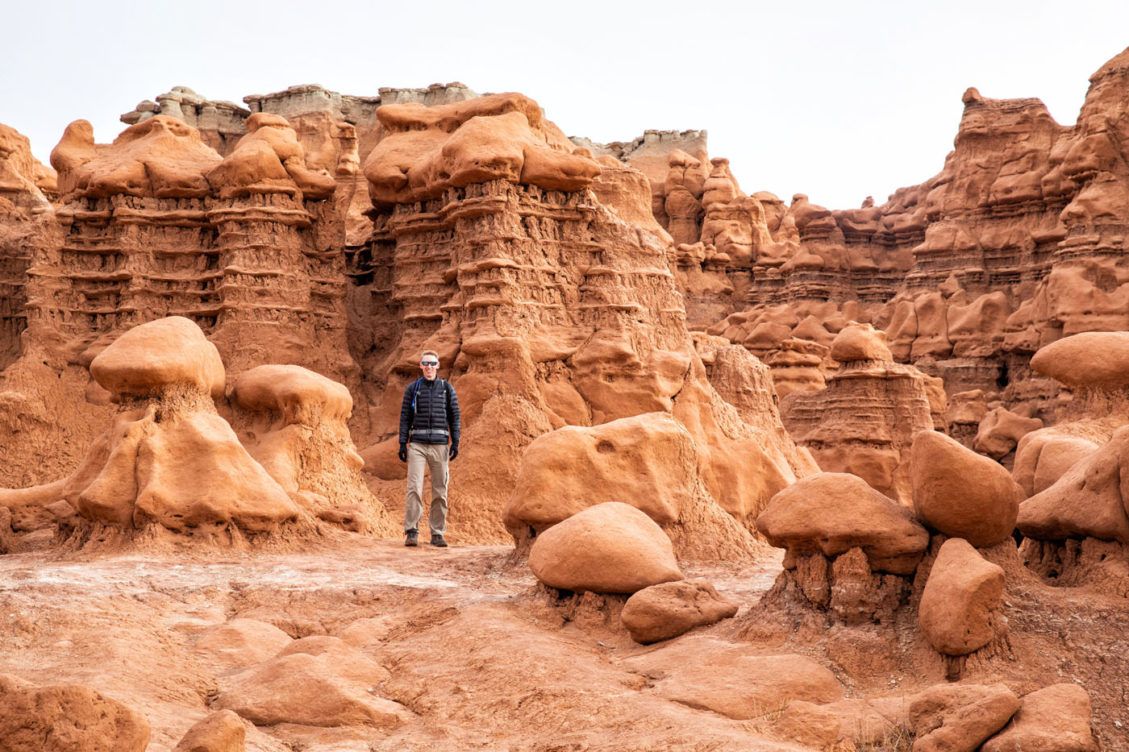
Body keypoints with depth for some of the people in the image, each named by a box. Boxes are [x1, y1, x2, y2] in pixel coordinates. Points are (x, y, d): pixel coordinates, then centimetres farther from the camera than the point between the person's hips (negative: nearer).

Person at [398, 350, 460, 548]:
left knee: (440, 492, 3)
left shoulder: (447, 388, 8)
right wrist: (402, 444, 0)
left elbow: (455, 416, 8)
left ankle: (438, 534, 9)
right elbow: (405, 418, 6)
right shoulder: (412, 388, 6)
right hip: (417, 445, -1)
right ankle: (411, 532, -12)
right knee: (414, 488, -12)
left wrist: (455, 443, 0)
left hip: (440, 445, 1)